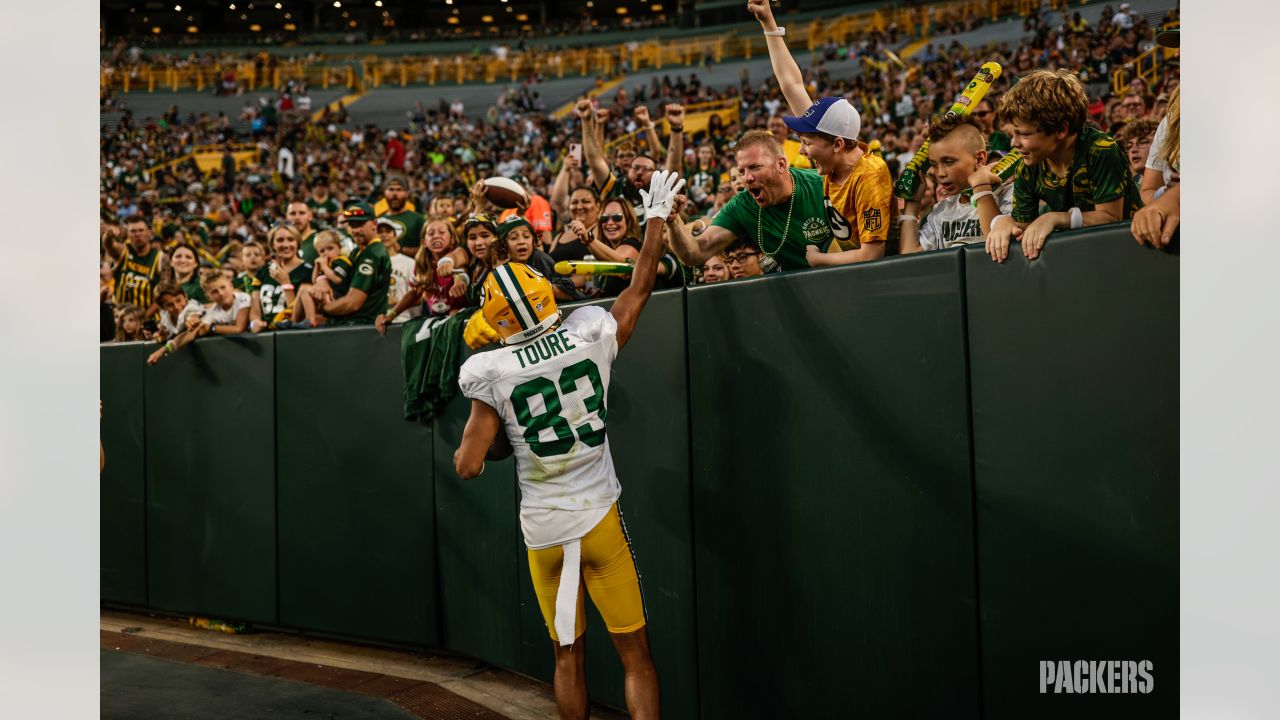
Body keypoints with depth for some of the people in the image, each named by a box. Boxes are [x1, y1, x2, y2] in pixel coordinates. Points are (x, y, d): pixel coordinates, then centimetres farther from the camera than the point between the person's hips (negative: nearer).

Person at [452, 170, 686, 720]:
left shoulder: (491, 373, -8)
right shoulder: (591, 334, -5)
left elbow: (469, 465, -5)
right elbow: (640, 286, 13)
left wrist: (478, 445, 18)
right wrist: (656, 216, 23)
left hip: (544, 529, 0)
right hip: (599, 519, 0)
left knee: (567, 655, 15)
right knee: (634, 653, 6)